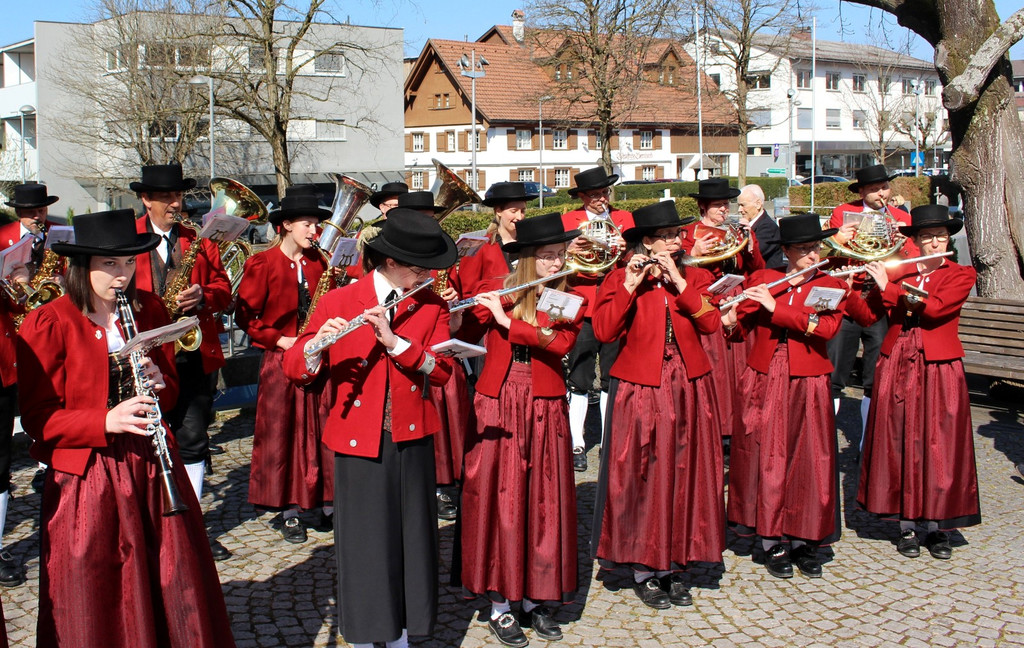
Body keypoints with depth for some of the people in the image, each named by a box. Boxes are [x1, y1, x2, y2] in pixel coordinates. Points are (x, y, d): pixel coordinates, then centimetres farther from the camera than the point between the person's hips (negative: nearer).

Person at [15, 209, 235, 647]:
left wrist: (158, 384, -8)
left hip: (152, 468, 4)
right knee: (98, 609, 6)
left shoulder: (149, 310, 7)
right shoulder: (47, 325, -8)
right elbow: (37, 419, -8)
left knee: (174, 589, 10)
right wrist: (106, 421, -23)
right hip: (87, 478, -4)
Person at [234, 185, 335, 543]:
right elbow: (245, 315, -4)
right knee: (281, 434, 1)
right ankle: (290, 512, 10)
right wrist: (279, 340, -12)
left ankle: (327, 504, 13)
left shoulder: (317, 261, 10)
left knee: (323, 430, 3)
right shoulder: (263, 264, -4)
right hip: (280, 361, -4)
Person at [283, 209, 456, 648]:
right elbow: (294, 371, -8)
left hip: (412, 442, 3)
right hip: (358, 445, -2)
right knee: (364, 546, 5)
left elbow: (440, 370, -9)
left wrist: (393, 341, -23)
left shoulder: (433, 307, 5)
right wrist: (317, 345, -30)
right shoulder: (336, 303, -3)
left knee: (411, 543, 10)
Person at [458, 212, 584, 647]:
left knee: (544, 502, 7)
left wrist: (507, 321, -18)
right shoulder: (495, 293, 2)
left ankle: (535, 599, 21)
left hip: (544, 413, 2)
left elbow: (561, 343, -14)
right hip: (497, 409, -1)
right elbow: (462, 336, -3)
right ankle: (500, 607, 11)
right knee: (499, 499, 1)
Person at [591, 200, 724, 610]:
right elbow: (603, 331, -16)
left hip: (688, 390, 4)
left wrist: (678, 283, -14)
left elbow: (711, 323, -9)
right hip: (640, 391, -3)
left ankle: (674, 564, 21)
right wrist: (630, 286, -20)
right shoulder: (620, 279, -1)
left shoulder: (696, 278, 8)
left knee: (684, 475, 8)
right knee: (642, 478, 1)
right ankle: (644, 570, 13)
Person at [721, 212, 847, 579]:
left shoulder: (831, 287, 4)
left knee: (809, 462, 3)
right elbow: (740, 326, 3)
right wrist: (729, 319, -20)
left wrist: (775, 307, -18)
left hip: (807, 386, 0)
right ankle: (772, 543, 12)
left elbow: (827, 327, -14)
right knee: (765, 459, 1)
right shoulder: (761, 280, 6)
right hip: (764, 383, 0)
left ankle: (804, 541, 17)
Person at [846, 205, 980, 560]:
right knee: (900, 444, 4)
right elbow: (867, 315, 3)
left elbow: (934, 307, -17)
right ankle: (906, 525, 15)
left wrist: (889, 288, -15)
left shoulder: (961, 275, 1)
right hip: (897, 368, 2)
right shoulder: (896, 272, 8)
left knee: (939, 447, 1)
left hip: (939, 371, -2)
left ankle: (937, 526, 13)